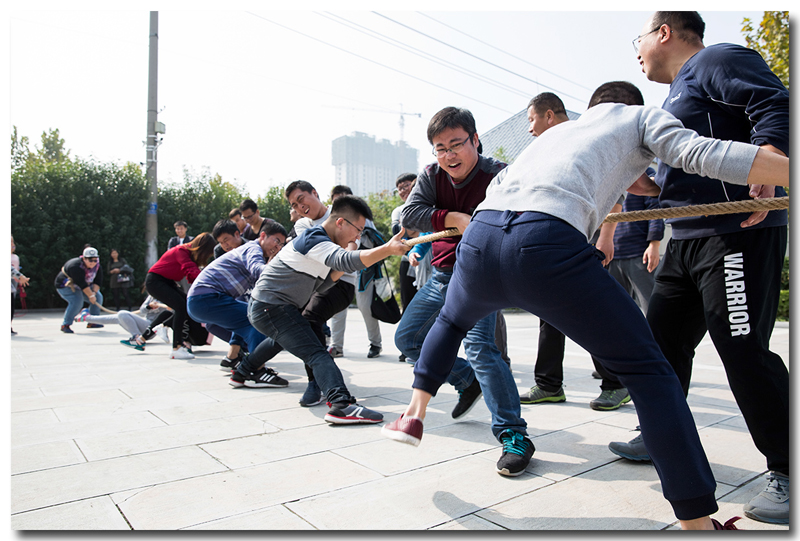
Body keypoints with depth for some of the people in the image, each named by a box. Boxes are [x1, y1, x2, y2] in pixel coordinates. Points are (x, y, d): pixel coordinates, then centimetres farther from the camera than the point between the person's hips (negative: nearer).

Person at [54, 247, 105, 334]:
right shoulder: (76, 266, -34)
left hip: (85, 286, 8)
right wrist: (90, 295, -33)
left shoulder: (97, 267, -10)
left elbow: (98, 281, -10)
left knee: (98, 297, -2)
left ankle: (92, 322, 8)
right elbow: (81, 284, -35)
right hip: (65, 285, -8)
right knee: (77, 301, -29)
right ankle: (65, 325, -18)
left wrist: (94, 292, -26)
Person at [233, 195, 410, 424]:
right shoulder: (315, 240, -20)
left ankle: (242, 373, 55)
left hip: (261, 306, 11)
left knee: (281, 338, 38)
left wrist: (340, 270, -6)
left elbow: (318, 285, 9)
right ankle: (342, 405, -39)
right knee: (318, 355, -22)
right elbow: (347, 260, -39)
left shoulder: (317, 238, 12)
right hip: (272, 308, -11)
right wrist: (388, 248, -49)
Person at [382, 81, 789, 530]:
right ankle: (697, 518, 7)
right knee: (648, 372, 8)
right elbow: (705, 154, 7)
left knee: (452, 321, 37)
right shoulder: (641, 116, 25)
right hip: (547, 244, -5)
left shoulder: (558, 131, 40)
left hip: (480, 235, 6)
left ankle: (413, 416, 39)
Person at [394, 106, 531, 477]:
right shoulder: (431, 176, -1)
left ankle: (513, 435, -14)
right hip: (442, 275, 7)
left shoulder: (498, 176, -15)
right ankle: (468, 381, 28)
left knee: (479, 346, -25)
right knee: (407, 338, 11)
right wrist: (456, 219, -27)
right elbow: (410, 213, -14)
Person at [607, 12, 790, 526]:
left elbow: (776, 107, -16)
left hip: (739, 232, -10)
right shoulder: (680, 91, 27)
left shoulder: (715, 60, -1)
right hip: (689, 237, 10)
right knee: (663, 338, 12)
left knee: (744, 349, -10)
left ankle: (786, 473, 5)